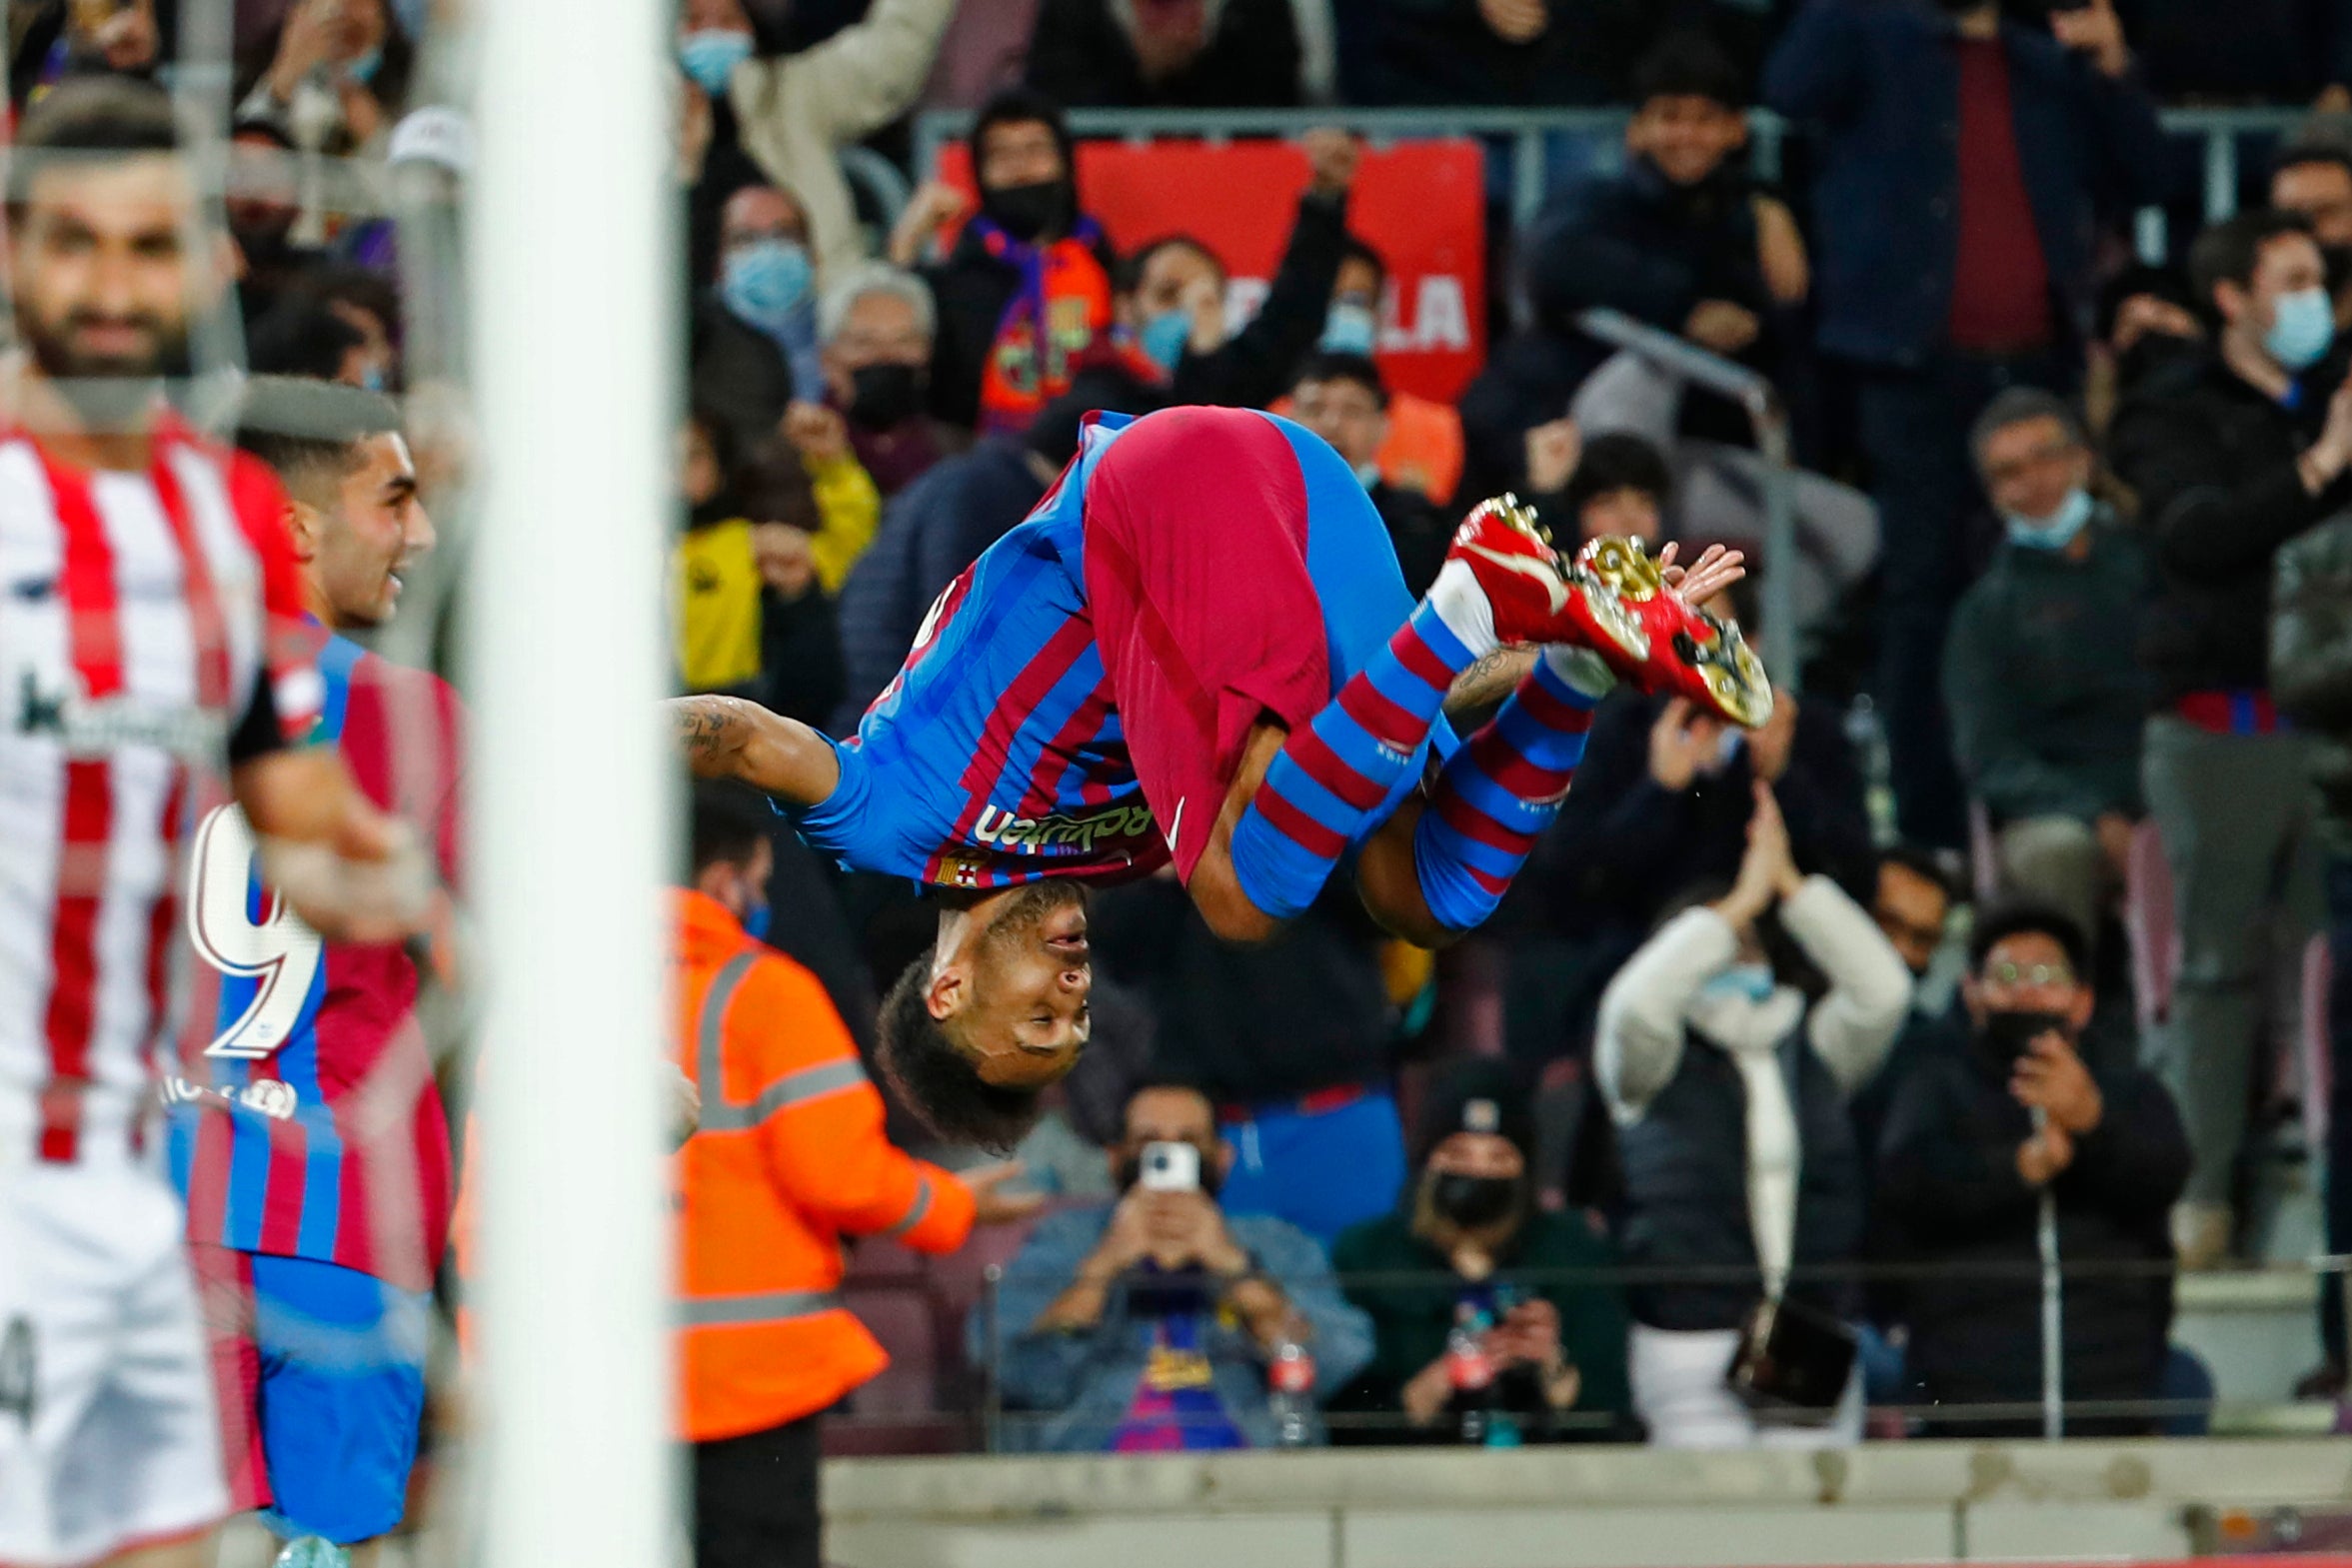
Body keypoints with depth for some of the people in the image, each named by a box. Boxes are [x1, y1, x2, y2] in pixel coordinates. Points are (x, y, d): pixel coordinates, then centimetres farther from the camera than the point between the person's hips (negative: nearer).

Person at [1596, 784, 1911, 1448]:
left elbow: (1882, 990, -1)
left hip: (1815, 1341, 3)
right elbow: (1636, 1004, -16)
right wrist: (1741, 902, -9)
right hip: (1691, 1339, -3)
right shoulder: (1658, 1067, 5)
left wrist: (1789, 884, -4)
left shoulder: (1814, 1050, 15)